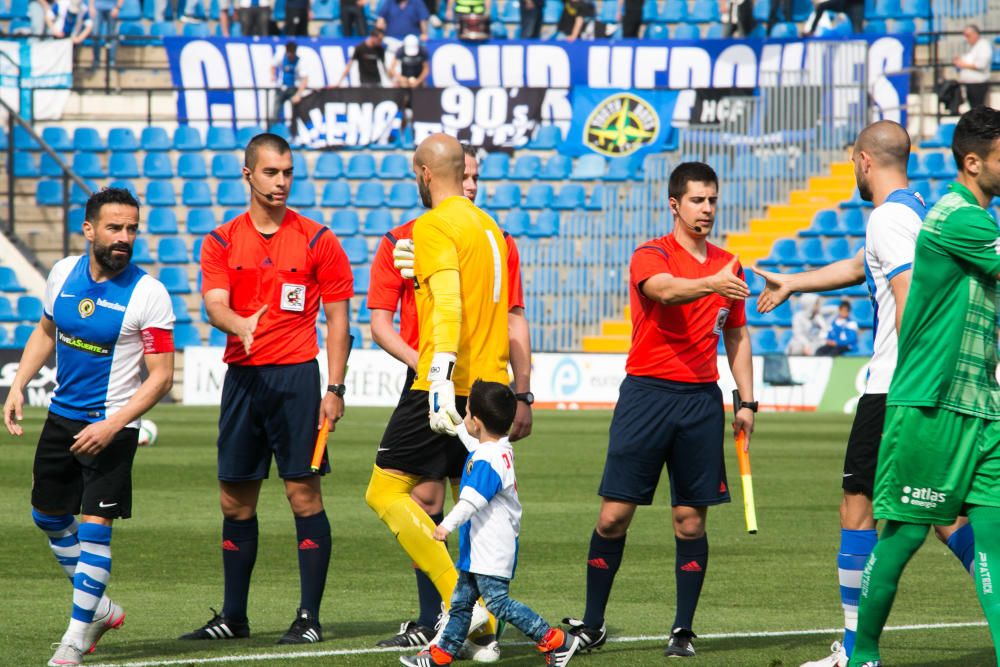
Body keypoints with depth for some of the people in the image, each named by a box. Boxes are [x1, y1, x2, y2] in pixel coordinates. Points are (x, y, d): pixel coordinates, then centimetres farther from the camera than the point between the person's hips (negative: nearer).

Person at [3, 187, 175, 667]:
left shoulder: (148, 294, -16)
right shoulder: (64, 273, -1)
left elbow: (160, 377, -16)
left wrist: (111, 426, -24)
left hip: (112, 426, -6)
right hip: (62, 416, 6)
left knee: (95, 527, -12)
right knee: (49, 517, 16)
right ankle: (98, 608, 35)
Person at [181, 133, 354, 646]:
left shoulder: (317, 240, 1)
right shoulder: (221, 243, 8)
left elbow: (337, 319, 2)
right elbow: (215, 305, -5)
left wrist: (334, 388, -7)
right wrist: (239, 323, -29)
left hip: (297, 376, -3)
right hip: (242, 375, 3)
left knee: (304, 495, -7)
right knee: (235, 501, 8)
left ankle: (310, 618, -2)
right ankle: (233, 617, 18)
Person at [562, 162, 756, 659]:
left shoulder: (728, 267, 12)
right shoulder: (651, 255, -4)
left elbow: (737, 337, 20)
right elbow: (666, 290, -27)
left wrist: (746, 400, 11)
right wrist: (713, 284, -45)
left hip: (702, 399, 3)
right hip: (647, 391, -3)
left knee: (691, 520, 1)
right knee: (614, 515, -3)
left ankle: (683, 630, 9)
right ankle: (592, 625, 8)